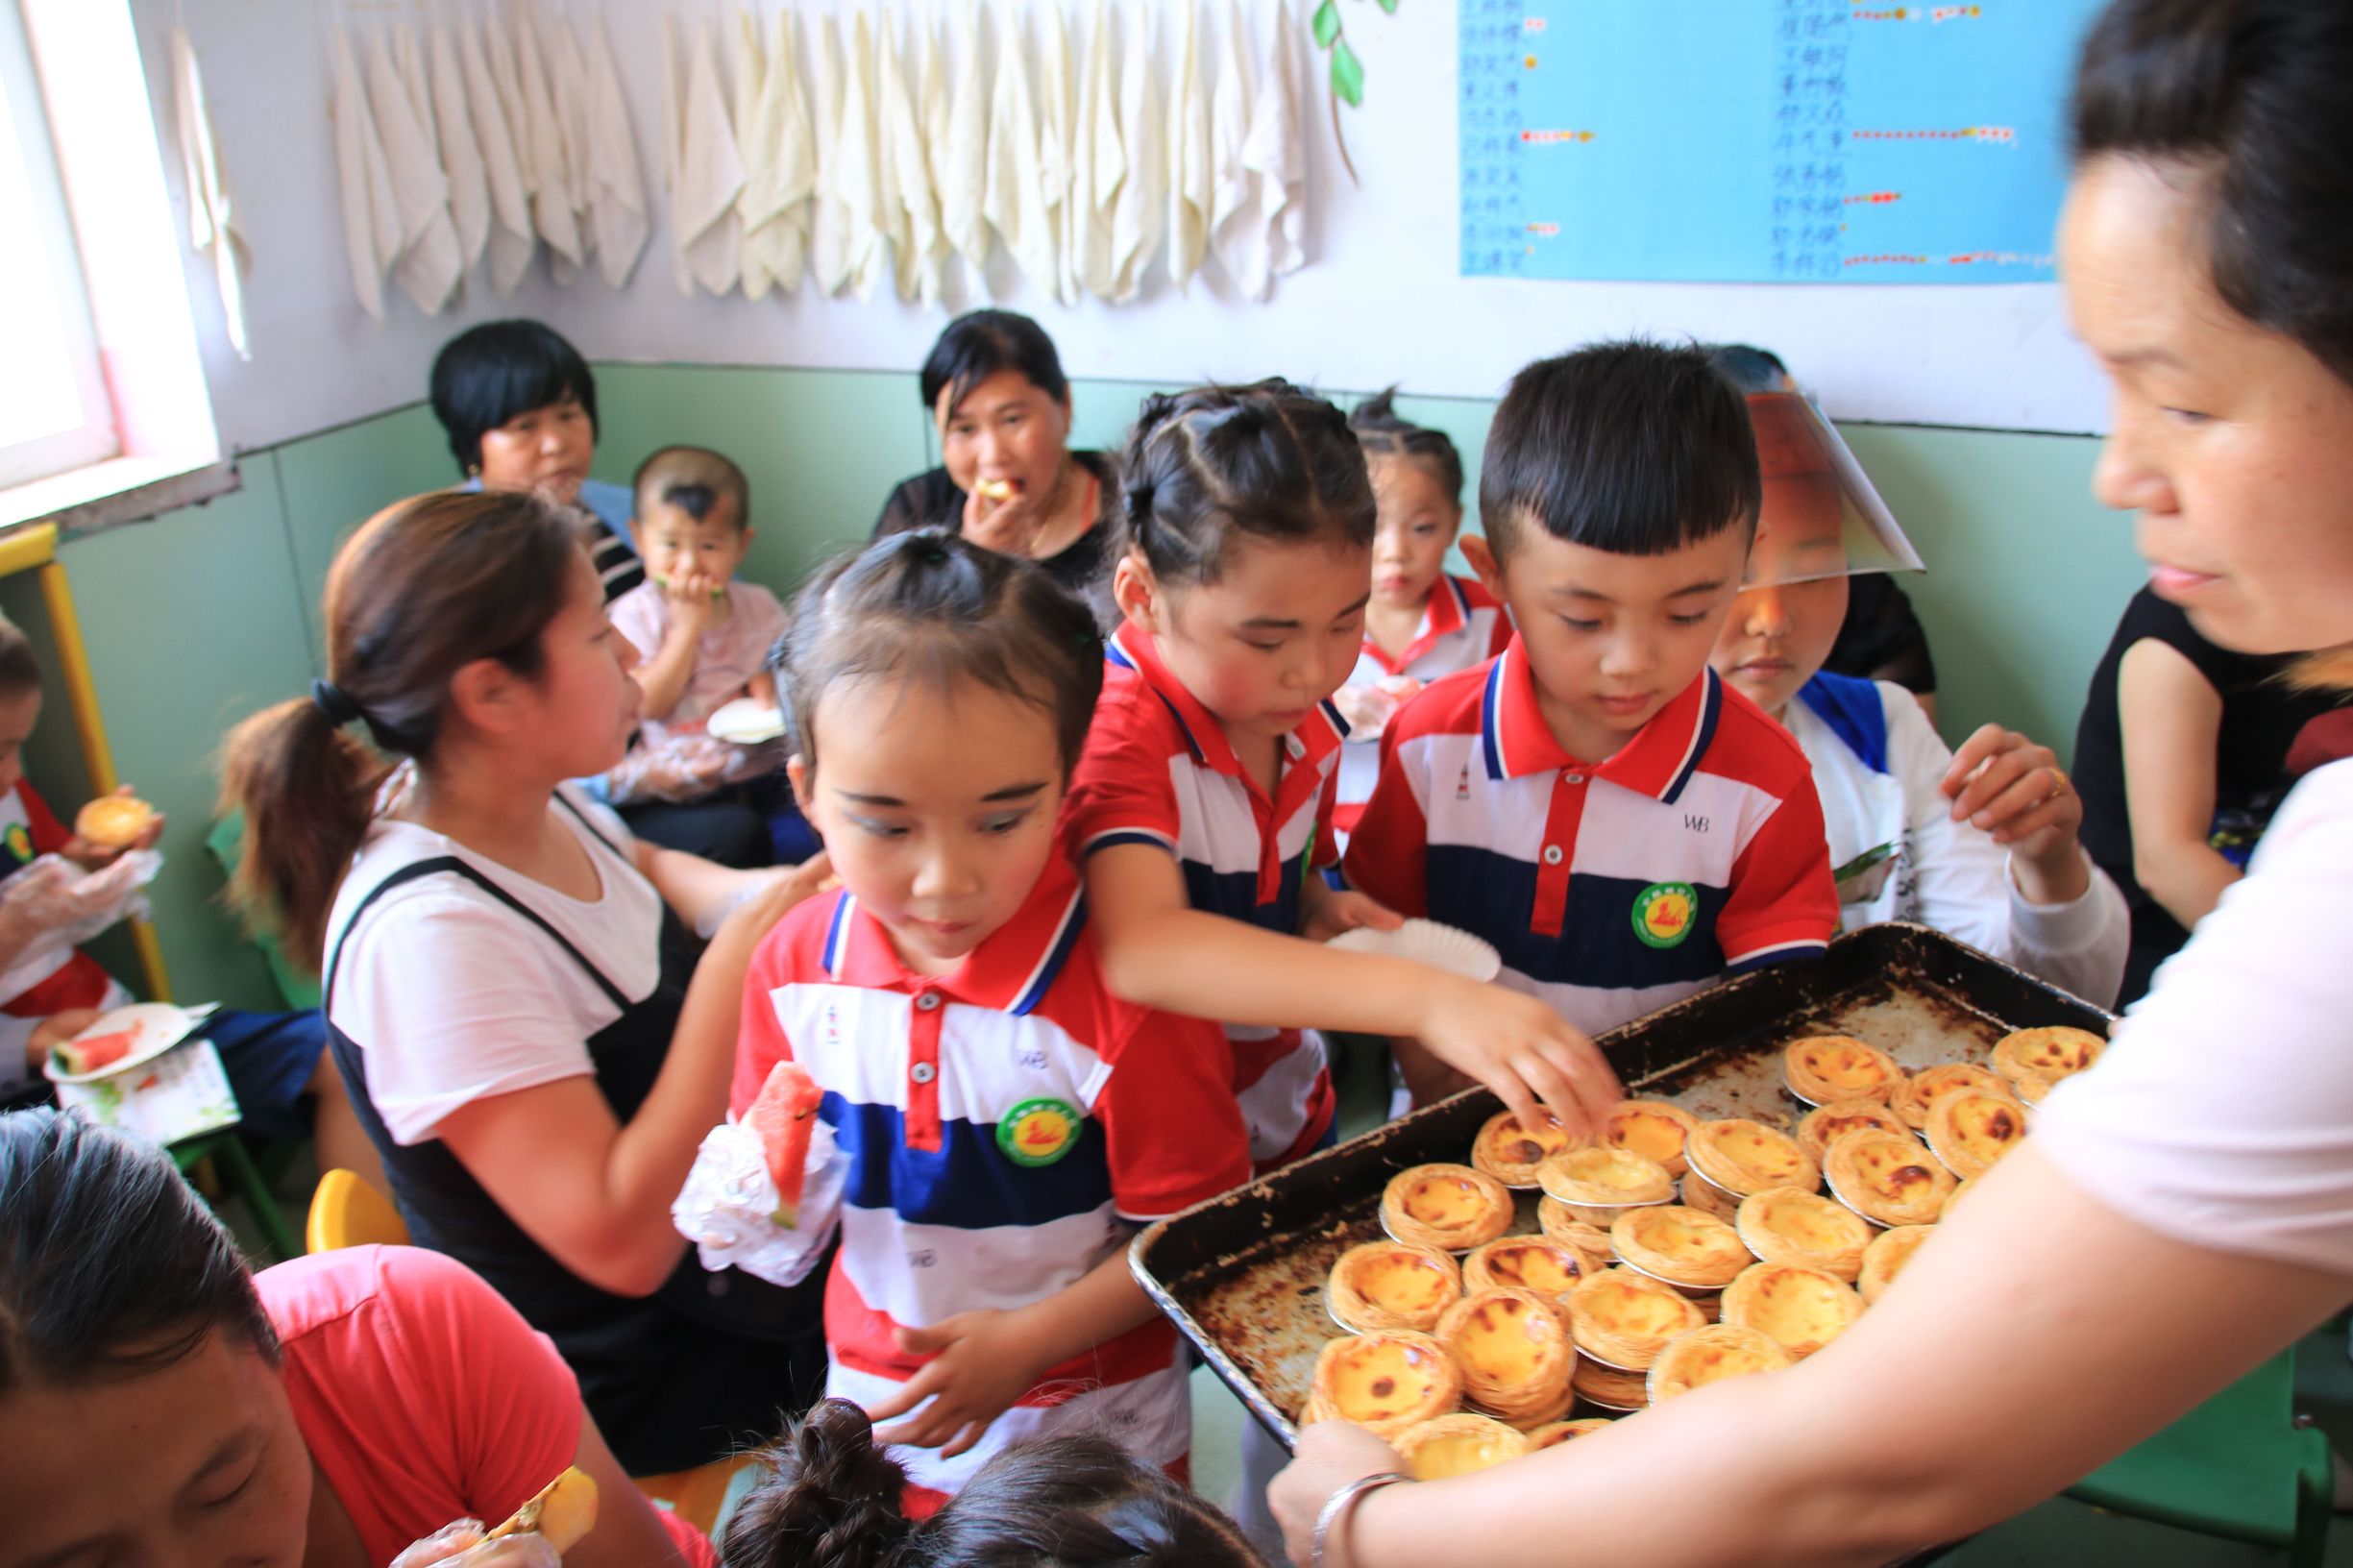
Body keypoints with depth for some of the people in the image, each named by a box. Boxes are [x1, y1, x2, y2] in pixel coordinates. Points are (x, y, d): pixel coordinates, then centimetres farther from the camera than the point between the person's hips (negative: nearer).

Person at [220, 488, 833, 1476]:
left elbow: (643, 866, 18)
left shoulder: (538, 799, -7)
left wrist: (753, 897, -4)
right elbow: (620, 1242, -33)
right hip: (631, 1385, -7)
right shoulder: (430, 932, -32)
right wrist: (737, 957, -31)